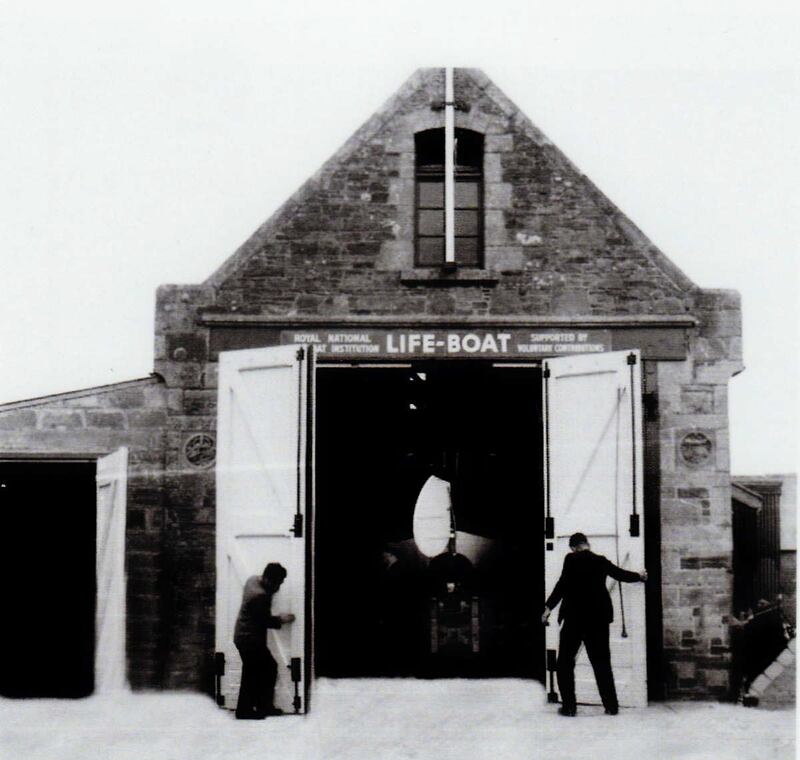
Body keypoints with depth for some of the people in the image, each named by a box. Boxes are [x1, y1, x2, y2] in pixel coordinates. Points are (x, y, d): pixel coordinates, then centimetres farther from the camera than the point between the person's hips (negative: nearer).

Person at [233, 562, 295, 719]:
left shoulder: (252, 580, 2)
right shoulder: (261, 596, -27)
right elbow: (265, 621, -16)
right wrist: (281, 620, -3)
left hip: (243, 636, 10)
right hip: (251, 640, -10)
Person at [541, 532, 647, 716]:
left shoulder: (571, 560, -6)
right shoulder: (601, 561, 6)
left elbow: (563, 584, -16)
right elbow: (621, 574, 21)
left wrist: (548, 607, -13)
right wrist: (640, 576, 40)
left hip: (574, 619, -4)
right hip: (598, 619, 4)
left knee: (565, 663, 6)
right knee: (601, 663, 11)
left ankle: (569, 706, 1)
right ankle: (611, 705, 12)